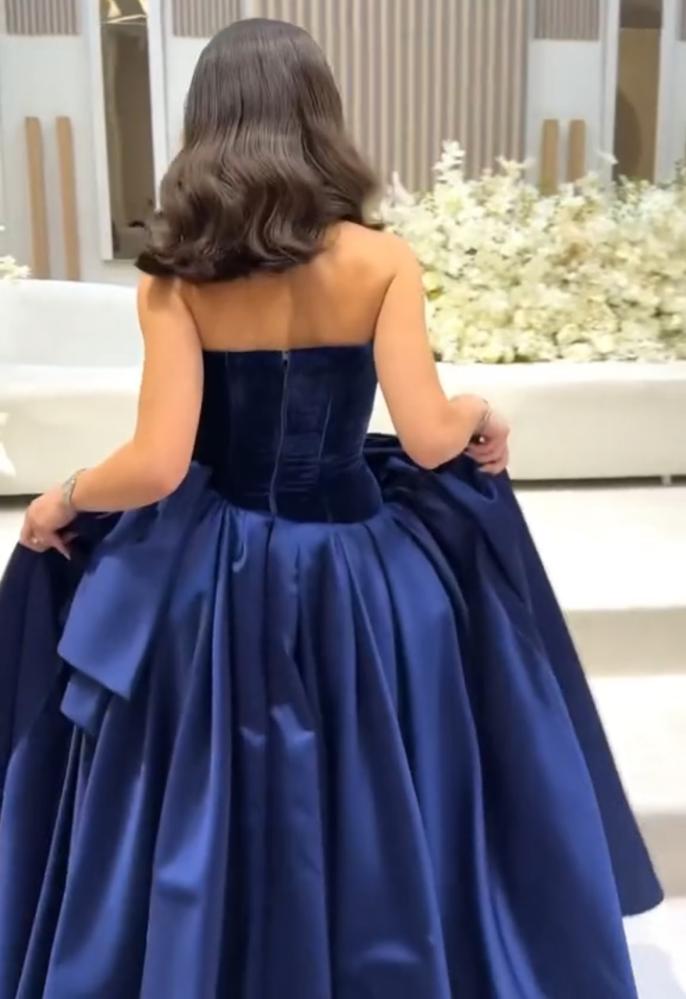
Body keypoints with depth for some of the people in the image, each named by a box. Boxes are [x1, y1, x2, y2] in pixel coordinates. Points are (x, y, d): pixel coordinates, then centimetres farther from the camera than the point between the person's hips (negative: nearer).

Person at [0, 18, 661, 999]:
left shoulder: (175, 276, -10)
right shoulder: (380, 260, -10)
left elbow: (159, 465, -16)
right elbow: (429, 439, -14)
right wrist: (482, 415, 9)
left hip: (213, 573, 1)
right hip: (358, 569, 0)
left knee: (202, 831, 20)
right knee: (373, 810, 22)